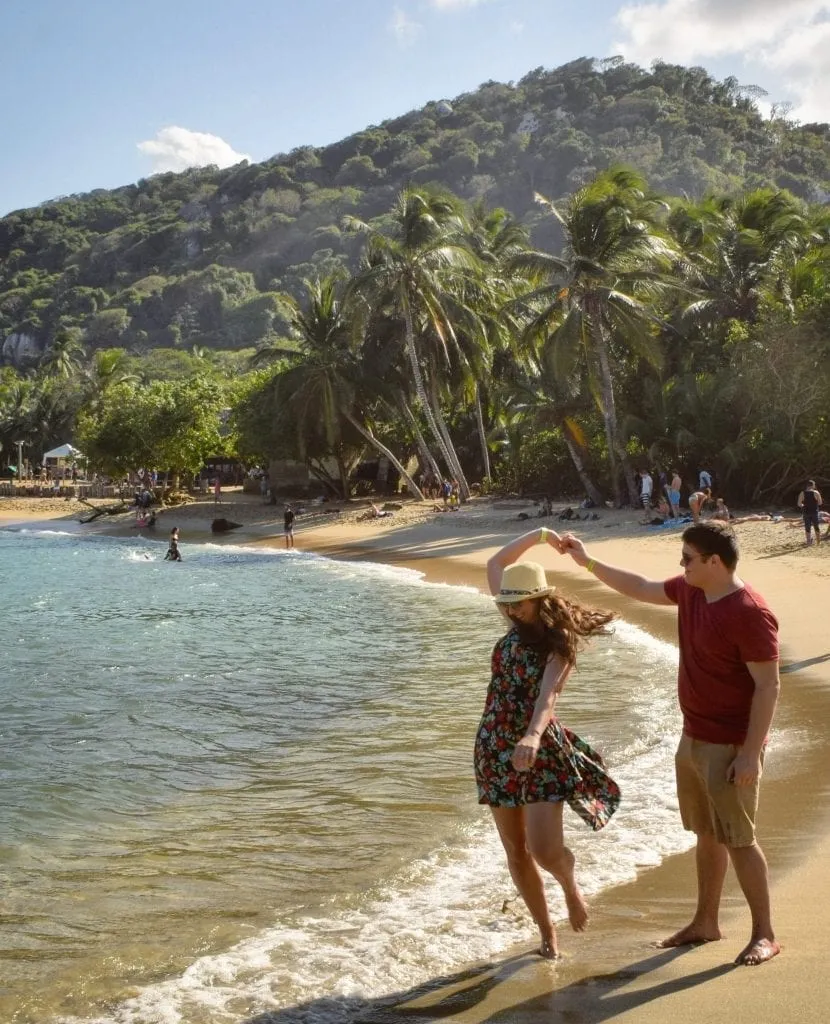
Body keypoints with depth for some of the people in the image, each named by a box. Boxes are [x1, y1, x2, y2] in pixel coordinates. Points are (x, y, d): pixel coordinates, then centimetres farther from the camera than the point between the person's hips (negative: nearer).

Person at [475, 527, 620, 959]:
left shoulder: (558, 643, -14)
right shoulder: (517, 625, 3)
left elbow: (547, 696, -32)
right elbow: (495, 565, 14)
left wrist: (533, 736, -50)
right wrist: (539, 534, 11)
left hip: (539, 750, -6)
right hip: (496, 749, 6)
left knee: (544, 849, -16)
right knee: (516, 852, 10)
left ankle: (571, 887, 20)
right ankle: (546, 932, 27)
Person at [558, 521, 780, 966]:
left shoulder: (749, 613, -22)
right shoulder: (690, 591, 2)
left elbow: (768, 686, -21)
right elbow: (641, 588, 19)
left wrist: (751, 754, -22)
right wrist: (588, 562, 16)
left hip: (730, 748, -8)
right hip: (693, 739, 9)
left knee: (737, 840, 0)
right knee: (706, 834, 17)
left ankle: (764, 934, 14)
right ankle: (705, 922, 30)